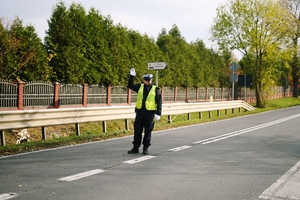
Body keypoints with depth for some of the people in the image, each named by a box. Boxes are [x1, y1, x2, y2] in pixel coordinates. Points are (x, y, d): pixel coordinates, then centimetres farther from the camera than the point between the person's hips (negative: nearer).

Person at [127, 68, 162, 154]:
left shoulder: (156, 89, 1)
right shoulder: (140, 87, 10)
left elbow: (159, 102, -1)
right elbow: (130, 86, 7)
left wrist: (158, 114, -7)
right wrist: (132, 76, -4)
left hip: (150, 113, -3)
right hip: (139, 112, 3)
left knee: (148, 132, 3)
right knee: (137, 131, 6)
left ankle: (145, 148, 13)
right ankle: (135, 148, 13)